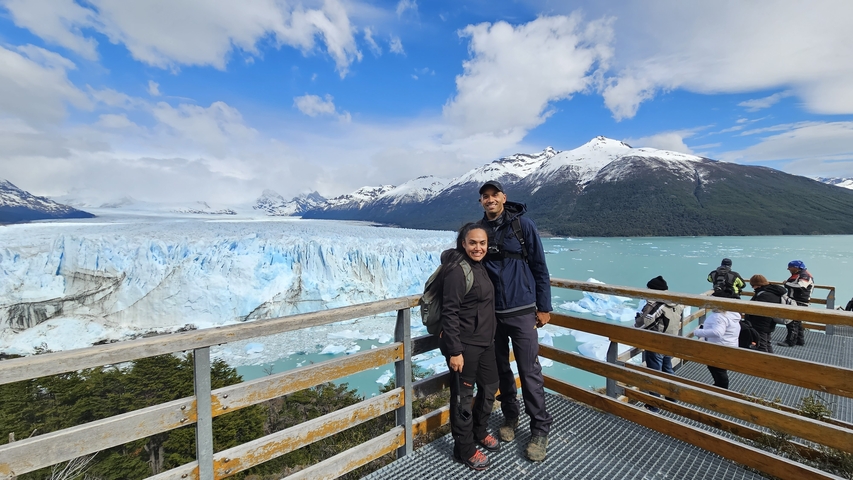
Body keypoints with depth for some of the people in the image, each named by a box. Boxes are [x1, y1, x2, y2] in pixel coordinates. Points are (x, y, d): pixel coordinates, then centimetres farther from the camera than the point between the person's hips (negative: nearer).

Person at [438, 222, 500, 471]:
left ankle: (479, 432, 46)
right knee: (463, 396, 8)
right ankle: (464, 449, 29)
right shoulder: (458, 270, -20)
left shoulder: (479, 266, 7)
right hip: (465, 345, -9)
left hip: (485, 342, 9)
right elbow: (449, 313, -22)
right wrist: (454, 350, -22)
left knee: (490, 386, 23)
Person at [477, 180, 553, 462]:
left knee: (529, 372, 3)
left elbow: (539, 267, -3)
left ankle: (540, 430, 23)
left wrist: (544, 307, -2)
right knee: (501, 368, 16)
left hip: (521, 311, -3)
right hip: (490, 312, 3)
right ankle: (510, 416, 37)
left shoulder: (523, 225, -6)